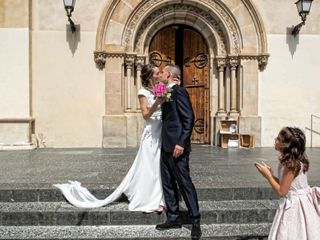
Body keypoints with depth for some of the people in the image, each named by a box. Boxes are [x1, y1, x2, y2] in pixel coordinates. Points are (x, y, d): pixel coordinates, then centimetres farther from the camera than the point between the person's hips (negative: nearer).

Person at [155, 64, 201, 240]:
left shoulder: (179, 91, -11)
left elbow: (189, 118, -18)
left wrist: (181, 143, -23)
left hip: (176, 146, -10)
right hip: (166, 146, 10)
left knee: (184, 183, -4)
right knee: (168, 183, 12)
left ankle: (195, 221, 6)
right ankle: (173, 218, 23)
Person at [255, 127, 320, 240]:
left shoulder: (291, 164, -26)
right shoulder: (292, 160, 2)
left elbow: (281, 192, -22)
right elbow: (285, 184, 8)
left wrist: (268, 175, -14)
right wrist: (271, 175, -1)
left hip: (294, 206, -9)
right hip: (298, 202, 9)